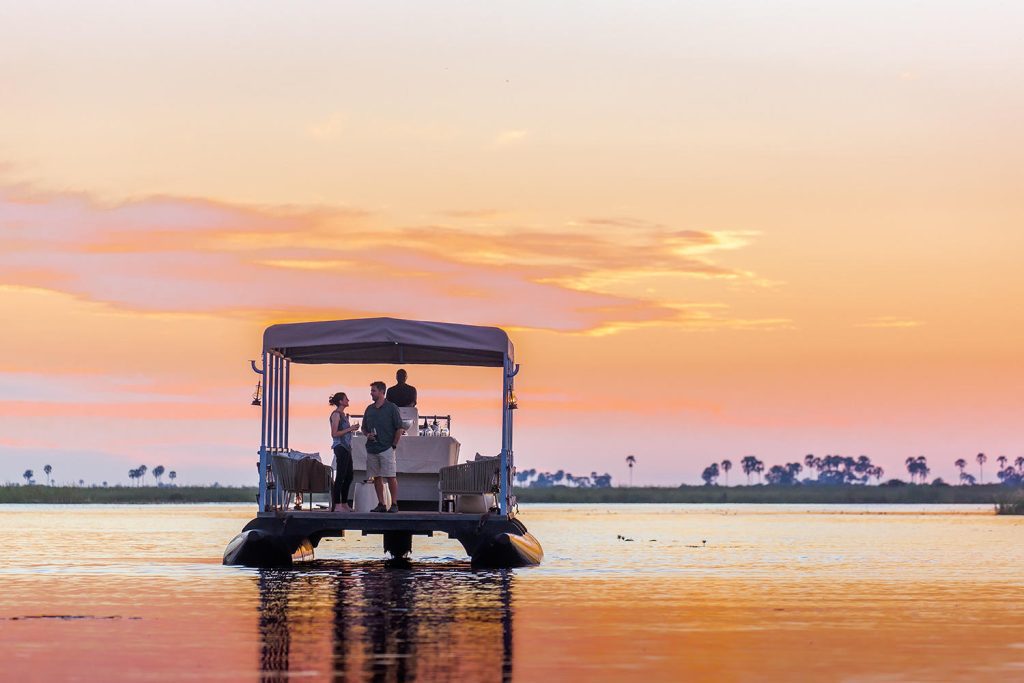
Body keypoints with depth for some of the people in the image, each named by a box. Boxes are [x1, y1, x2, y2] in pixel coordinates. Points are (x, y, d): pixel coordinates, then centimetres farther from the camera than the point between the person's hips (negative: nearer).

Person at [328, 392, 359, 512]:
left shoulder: (342, 414, 17)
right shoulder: (336, 414, -10)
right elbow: (334, 434, -16)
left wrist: (352, 428, 11)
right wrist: (350, 429, -15)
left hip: (346, 448, 10)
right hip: (340, 447, -10)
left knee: (348, 477, 10)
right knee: (340, 477, -9)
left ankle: (344, 504, 15)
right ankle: (335, 504, -9)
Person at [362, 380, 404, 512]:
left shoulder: (391, 408, -3)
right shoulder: (369, 409, 13)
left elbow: (399, 428, -3)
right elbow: (364, 428, 21)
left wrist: (394, 445, -6)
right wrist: (367, 434, 0)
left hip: (386, 448, -6)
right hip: (372, 449, 6)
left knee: (391, 477, -7)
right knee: (376, 477, 6)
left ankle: (394, 504, -4)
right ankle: (381, 504, 11)